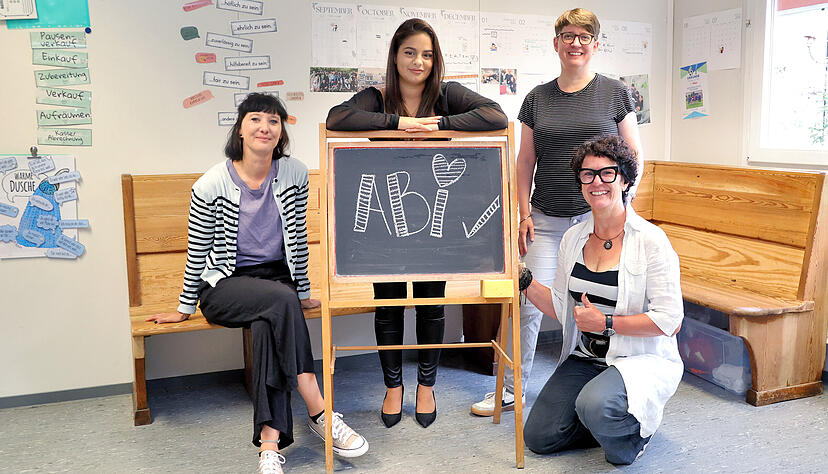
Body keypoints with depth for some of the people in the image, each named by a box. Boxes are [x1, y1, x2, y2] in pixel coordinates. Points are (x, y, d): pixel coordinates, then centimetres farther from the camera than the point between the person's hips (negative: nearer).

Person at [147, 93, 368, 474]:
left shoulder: (294, 174, -3)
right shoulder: (212, 185, -11)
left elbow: (298, 238, 6)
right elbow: (197, 251, -1)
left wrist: (304, 292, 11)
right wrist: (185, 307, 5)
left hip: (277, 278, 3)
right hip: (224, 285, -2)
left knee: (267, 327, -32)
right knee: (281, 301, -34)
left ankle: (270, 443, -32)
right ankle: (318, 413, -27)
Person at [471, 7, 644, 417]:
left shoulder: (614, 93, 3)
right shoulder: (537, 98, 9)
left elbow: (634, 155, 6)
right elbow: (525, 161, 10)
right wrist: (524, 214, 3)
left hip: (597, 217, -1)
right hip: (547, 220, 1)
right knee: (530, 303, -2)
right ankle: (512, 390, 13)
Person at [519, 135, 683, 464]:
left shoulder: (651, 240, -14)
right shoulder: (573, 239, 3)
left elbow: (669, 319, -17)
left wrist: (605, 323, -18)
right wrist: (524, 281, -2)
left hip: (640, 360, -5)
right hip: (585, 359, 6)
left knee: (594, 404, -34)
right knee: (538, 438, -3)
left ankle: (637, 428, 2)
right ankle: (609, 421, 22)